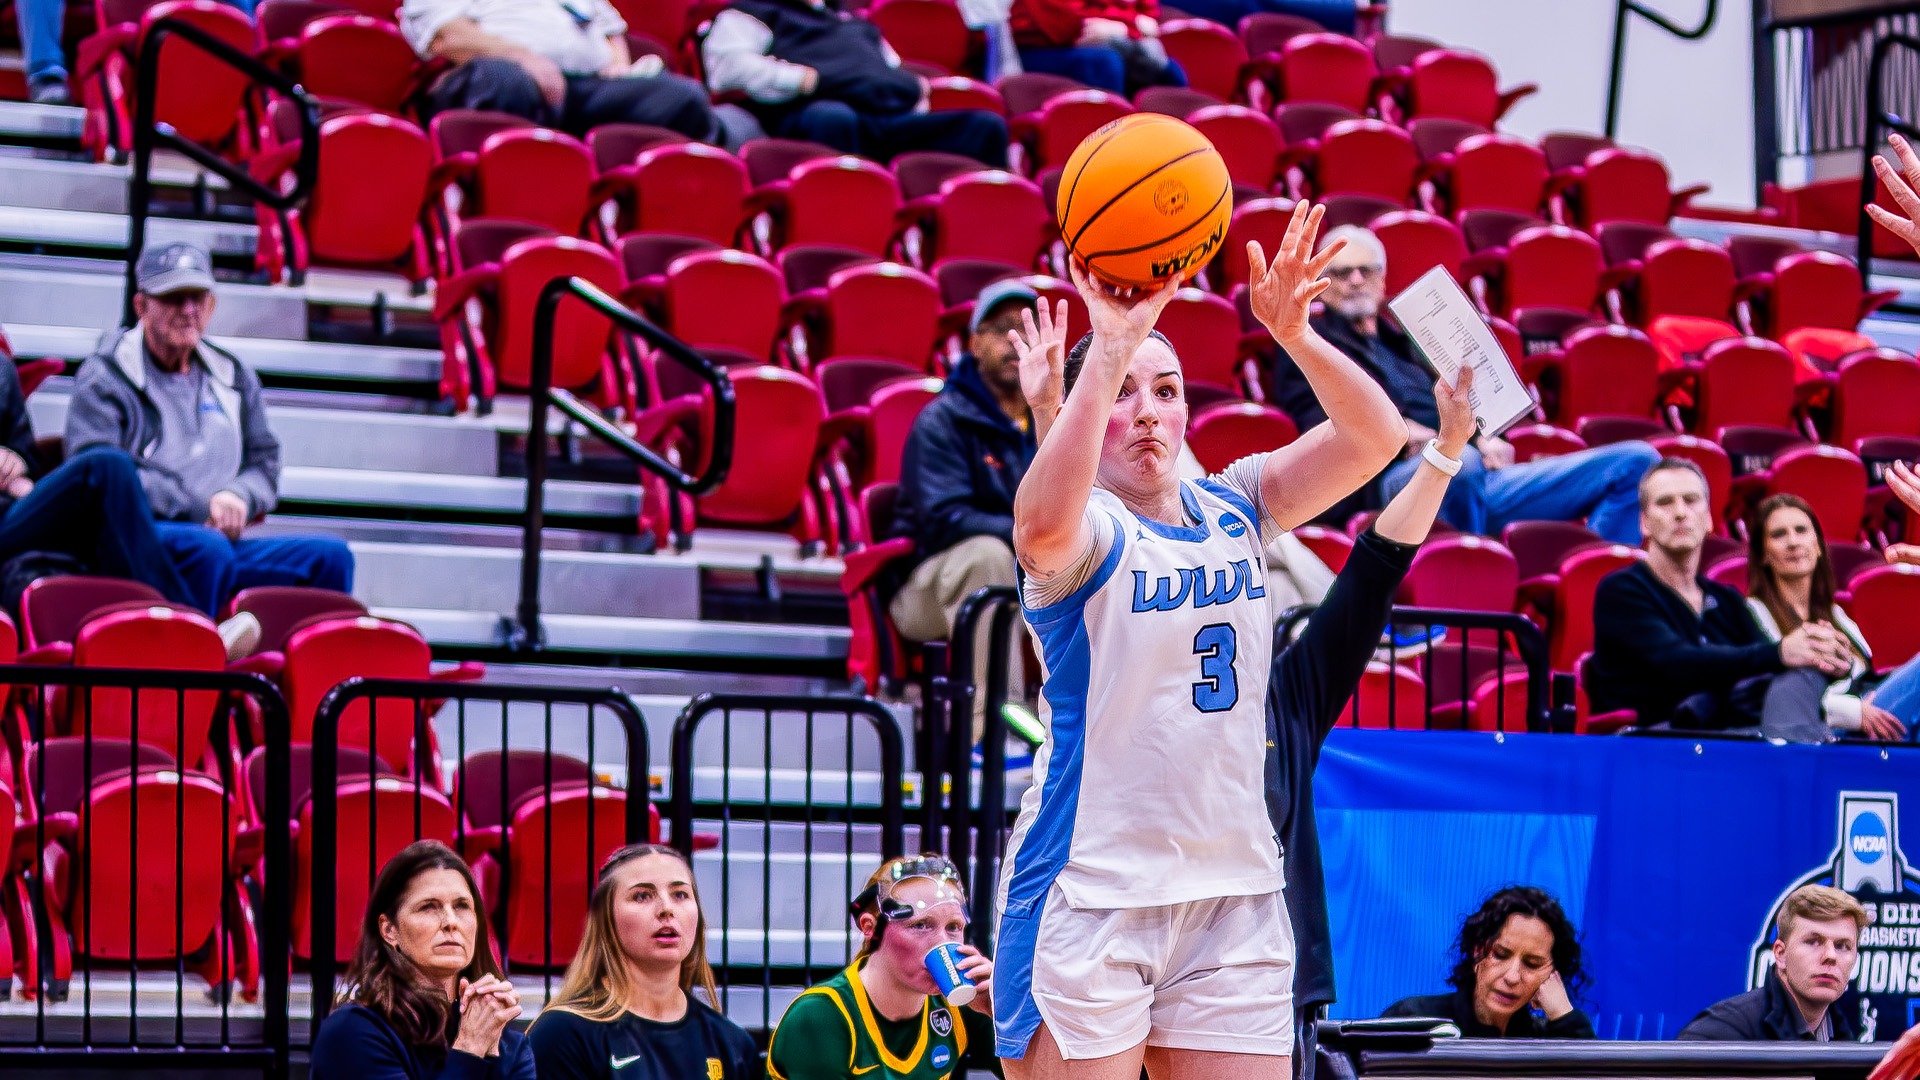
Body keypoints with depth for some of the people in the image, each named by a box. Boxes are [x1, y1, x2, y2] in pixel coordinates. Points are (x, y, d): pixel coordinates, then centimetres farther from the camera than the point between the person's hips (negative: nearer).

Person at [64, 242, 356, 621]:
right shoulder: (104, 378, 3)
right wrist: (198, 508, -14)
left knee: (331, 556, -14)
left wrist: (237, 496, -4)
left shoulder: (233, 377, 22)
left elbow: (265, 462, 22)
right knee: (207, 547, -38)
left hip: (221, 539, 6)